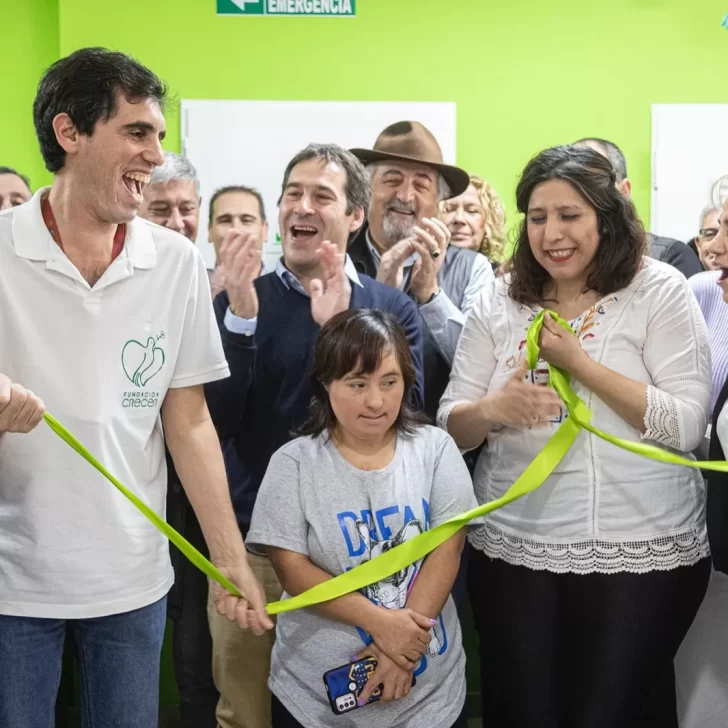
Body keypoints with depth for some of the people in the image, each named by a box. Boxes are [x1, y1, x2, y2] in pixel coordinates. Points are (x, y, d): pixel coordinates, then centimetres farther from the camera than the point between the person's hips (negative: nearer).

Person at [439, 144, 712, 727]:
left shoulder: (660, 291, -6)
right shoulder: (500, 301, 3)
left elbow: (687, 426, -14)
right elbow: (451, 425, 3)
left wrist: (579, 363, -20)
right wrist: (495, 408, -19)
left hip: (640, 553, -3)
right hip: (512, 549, 3)